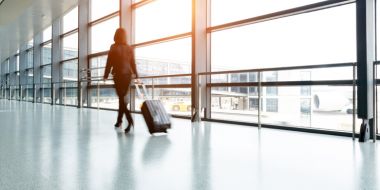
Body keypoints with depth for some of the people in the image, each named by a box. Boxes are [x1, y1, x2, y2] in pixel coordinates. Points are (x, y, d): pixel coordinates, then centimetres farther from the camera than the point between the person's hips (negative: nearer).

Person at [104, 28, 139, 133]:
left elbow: (109, 63, -6)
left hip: (118, 75, -5)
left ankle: (129, 120, -22)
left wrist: (106, 75, 1)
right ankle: (119, 120, 22)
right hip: (128, 75, 5)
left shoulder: (114, 47, -5)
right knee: (122, 97, 14)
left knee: (121, 98, -5)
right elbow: (133, 63, 8)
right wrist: (136, 75, 16)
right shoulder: (130, 48, 6)